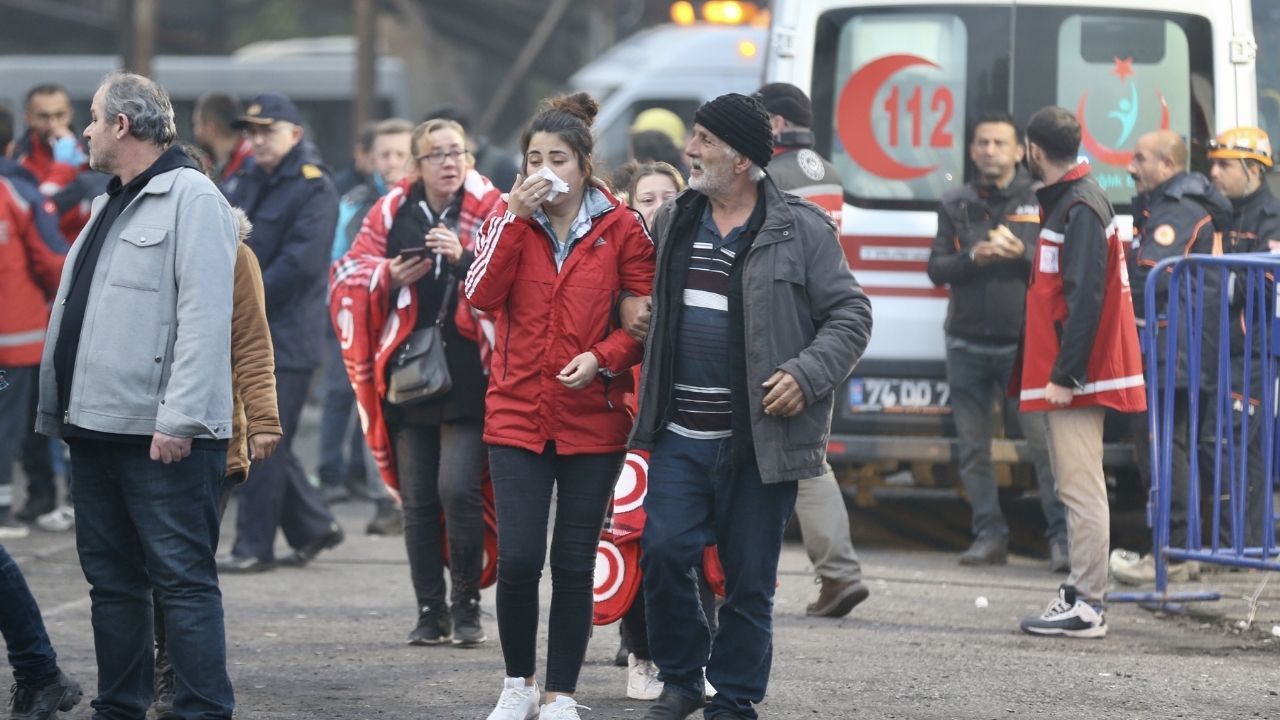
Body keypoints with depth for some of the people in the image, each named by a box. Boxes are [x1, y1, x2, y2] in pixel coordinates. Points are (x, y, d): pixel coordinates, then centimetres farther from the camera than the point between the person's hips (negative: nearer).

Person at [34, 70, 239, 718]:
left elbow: (205, 317, -17)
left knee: (182, 578, -8)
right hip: (98, 424, 9)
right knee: (111, 578, 12)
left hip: (163, 437, -9)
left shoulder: (191, 198, -8)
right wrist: (63, 409, 18)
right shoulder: (110, 206, 20)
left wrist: (179, 417, -23)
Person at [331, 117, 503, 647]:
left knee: (458, 490, -12)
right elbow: (351, 276, 12)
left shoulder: (489, 211, -1)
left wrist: (465, 259, -20)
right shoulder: (392, 212, 9)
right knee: (418, 500, 5)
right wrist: (391, 275, -6)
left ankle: (467, 605, 2)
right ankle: (430, 610, 14)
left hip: (467, 376, -4)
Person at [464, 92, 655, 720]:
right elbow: (481, 295, -10)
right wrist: (515, 217, -16)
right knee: (517, 557, -6)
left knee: (574, 563, 3)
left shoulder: (620, 228, 0)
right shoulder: (508, 218, 5)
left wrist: (602, 356, -14)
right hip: (517, 415, 1)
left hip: (592, 422, -1)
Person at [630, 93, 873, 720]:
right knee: (662, 552, -7)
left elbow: (850, 316, -1)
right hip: (680, 434, 4)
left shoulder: (801, 230, -3)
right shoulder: (672, 222, 12)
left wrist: (805, 374, -16)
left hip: (758, 441, -4)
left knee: (748, 578, 3)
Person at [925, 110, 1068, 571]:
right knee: (974, 448, 5)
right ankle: (989, 536, 11)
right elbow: (937, 269, 8)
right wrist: (972, 259, -11)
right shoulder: (956, 205, 12)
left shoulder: (1039, 202, 4)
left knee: (1044, 442, -10)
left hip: (1023, 343, -3)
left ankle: (1063, 537, -8)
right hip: (967, 343, 4)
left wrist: (1022, 253, -16)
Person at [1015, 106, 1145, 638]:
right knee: (1075, 486, 14)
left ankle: (1086, 607, -10)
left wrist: (1065, 374, -23)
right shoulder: (1067, 201, 16)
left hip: (1076, 375, -11)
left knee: (1081, 489, -9)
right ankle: (1080, 593, 19)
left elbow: (1085, 297, -21)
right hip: (1067, 374, 11)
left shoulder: (1080, 209, -15)